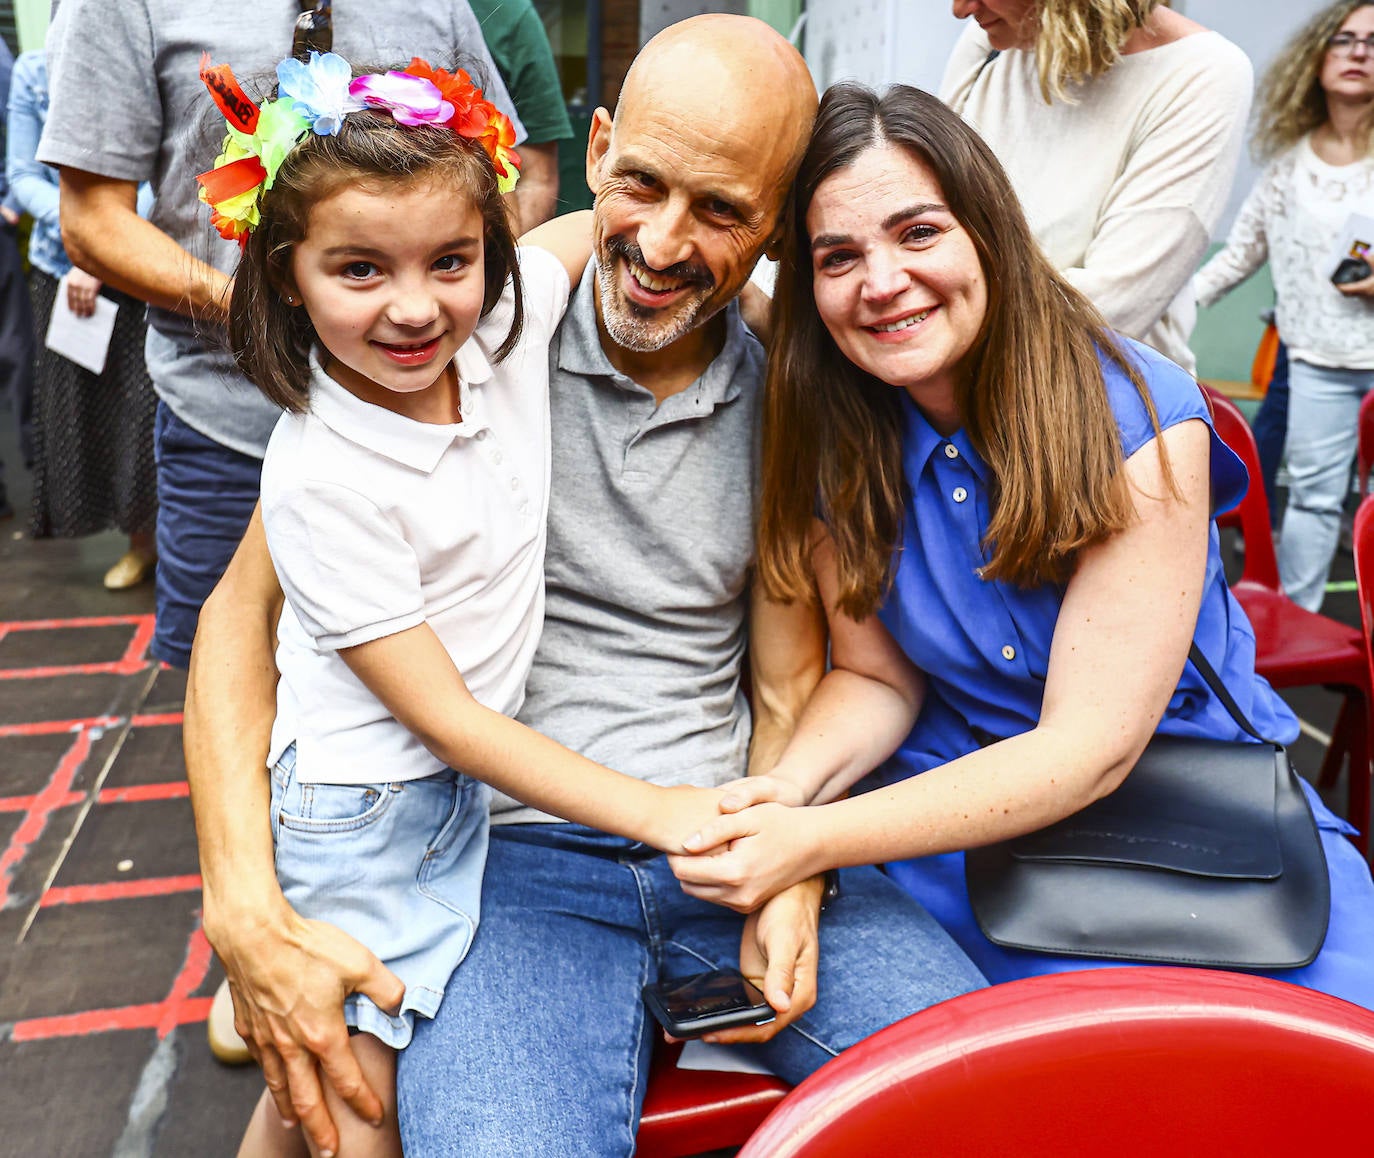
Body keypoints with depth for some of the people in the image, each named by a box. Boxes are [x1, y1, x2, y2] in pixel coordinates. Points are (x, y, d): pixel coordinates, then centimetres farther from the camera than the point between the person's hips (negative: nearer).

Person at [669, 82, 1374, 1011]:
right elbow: (876, 675, 0)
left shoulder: (1141, 421, -19)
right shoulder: (833, 437, -6)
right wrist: (793, 784, -23)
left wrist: (816, 842, -29)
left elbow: (1089, 747, -21)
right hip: (962, 811, 3)